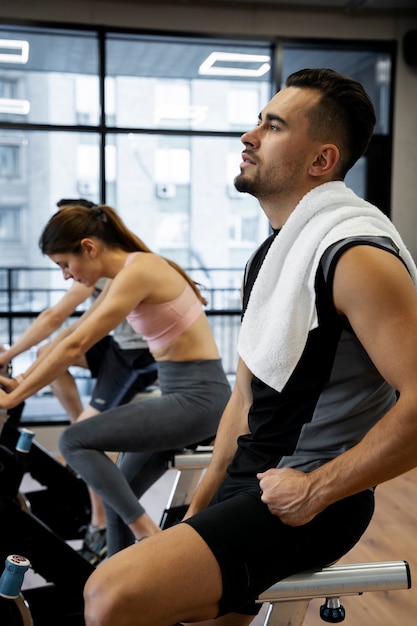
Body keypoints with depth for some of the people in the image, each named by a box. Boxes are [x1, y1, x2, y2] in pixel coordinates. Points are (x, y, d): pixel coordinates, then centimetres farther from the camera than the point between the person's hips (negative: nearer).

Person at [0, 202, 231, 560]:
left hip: (197, 397, -10)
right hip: (186, 396, 10)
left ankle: (149, 537, -6)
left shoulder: (138, 271, -17)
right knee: (119, 493, 13)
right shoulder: (129, 272, 11)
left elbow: (76, 345, -20)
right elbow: (78, 341, 17)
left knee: (75, 441, -12)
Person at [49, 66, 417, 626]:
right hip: (251, 479, 9)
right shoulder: (271, 254, 13)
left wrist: (315, 492, -18)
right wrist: (196, 515, 12)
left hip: (311, 500, -9)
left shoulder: (355, 254, -17)